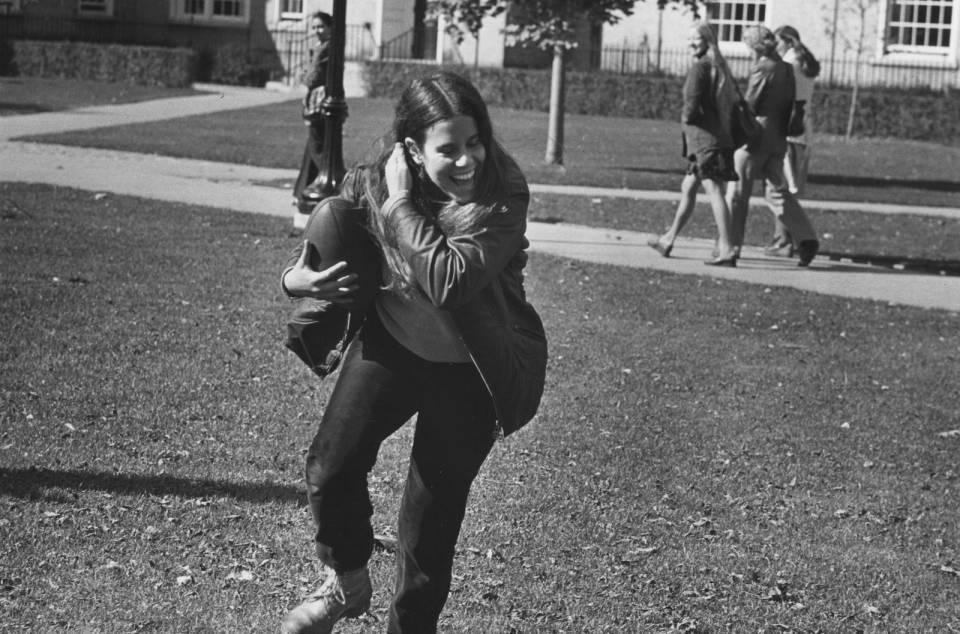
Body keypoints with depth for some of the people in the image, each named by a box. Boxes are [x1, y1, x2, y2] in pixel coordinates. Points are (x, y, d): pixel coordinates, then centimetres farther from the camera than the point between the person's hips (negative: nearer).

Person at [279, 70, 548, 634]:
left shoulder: (502, 196, -24)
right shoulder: (371, 184, -13)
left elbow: (450, 282, -37)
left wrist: (401, 205, -32)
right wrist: (299, 280, -19)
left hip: (470, 372, -3)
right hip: (391, 345, 3)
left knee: (431, 518, 2)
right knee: (330, 468, -12)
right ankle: (346, 584, 17)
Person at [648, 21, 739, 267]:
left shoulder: (699, 68, -12)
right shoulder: (720, 67, 15)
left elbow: (692, 106, -19)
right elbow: (732, 102, 19)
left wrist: (685, 117, 3)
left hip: (704, 137, -10)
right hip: (720, 134, 10)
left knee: (714, 191, -12)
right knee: (688, 188, 18)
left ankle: (726, 249, -16)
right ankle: (669, 240, 29)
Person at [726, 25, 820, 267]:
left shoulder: (762, 68, -13)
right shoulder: (787, 69, 10)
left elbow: (749, 105, -11)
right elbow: (791, 104, 14)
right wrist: (782, 132, 18)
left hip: (755, 137, -7)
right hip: (777, 140, 7)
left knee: (738, 192, 3)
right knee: (777, 190, 10)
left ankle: (730, 245, 8)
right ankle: (805, 238, -3)